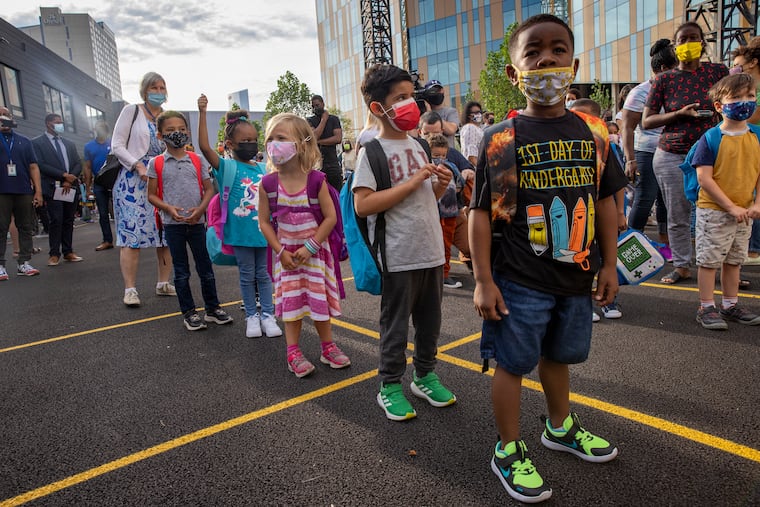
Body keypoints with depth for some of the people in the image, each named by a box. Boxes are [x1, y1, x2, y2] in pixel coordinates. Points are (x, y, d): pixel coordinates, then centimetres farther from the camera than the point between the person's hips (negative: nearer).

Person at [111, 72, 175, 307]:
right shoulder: (131, 111, 3)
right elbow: (117, 145, -2)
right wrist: (138, 166, -15)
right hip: (133, 181, -4)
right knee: (131, 235, -7)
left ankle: (163, 284, 14)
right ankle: (130, 289, -2)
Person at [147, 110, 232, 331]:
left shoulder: (196, 160, 4)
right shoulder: (157, 163, 1)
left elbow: (209, 189, 5)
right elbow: (152, 195, 3)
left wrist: (200, 209, -12)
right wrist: (169, 208, -16)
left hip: (197, 222, 1)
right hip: (173, 223, -1)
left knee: (205, 268, 8)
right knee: (181, 271, 8)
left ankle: (213, 308, 22)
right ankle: (188, 313, 20)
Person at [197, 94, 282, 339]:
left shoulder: (263, 169, 5)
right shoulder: (227, 167, -8)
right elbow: (204, 147, -22)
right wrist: (202, 114, -28)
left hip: (264, 231, 3)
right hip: (241, 233, -3)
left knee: (264, 274, 11)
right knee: (247, 276, 10)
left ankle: (267, 315, 21)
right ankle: (251, 316, 23)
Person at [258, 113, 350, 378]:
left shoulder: (316, 180, -13)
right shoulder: (269, 183, -8)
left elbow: (330, 217, -12)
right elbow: (264, 221, -4)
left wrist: (310, 247, -16)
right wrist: (281, 251, -11)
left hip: (316, 251, -1)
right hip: (287, 252, 1)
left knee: (320, 299, 9)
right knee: (291, 301, 6)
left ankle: (328, 347, 25)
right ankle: (293, 353, 18)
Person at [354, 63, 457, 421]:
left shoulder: (417, 146, 12)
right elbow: (362, 205, -21)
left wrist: (440, 186, -1)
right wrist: (412, 183, -20)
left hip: (431, 250, 7)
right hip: (398, 257, -7)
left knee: (430, 321, 18)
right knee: (395, 325, 7)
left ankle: (425, 375, 37)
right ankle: (390, 386, 25)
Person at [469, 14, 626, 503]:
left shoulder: (592, 132, 2)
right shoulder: (500, 139, -10)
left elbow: (606, 201, 8)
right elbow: (481, 212, -9)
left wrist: (609, 265, 8)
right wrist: (483, 279, -12)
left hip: (577, 277, 5)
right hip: (519, 281, -4)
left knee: (557, 355, 22)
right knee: (513, 363, 6)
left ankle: (561, 427, 47)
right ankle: (509, 452, 27)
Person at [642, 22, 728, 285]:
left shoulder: (717, 72, 5)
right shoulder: (664, 80, 2)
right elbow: (646, 121, -1)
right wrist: (680, 113, -14)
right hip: (672, 157, 0)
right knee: (677, 217, 5)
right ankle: (681, 266, 18)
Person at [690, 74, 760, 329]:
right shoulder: (711, 138, -13)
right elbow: (704, 178, -17)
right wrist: (731, 207, -17)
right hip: (713, 212, -5)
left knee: (734, 259, 16)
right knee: (709, 259, 2)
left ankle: (730, 305, 29)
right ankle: (706, 308, 14)